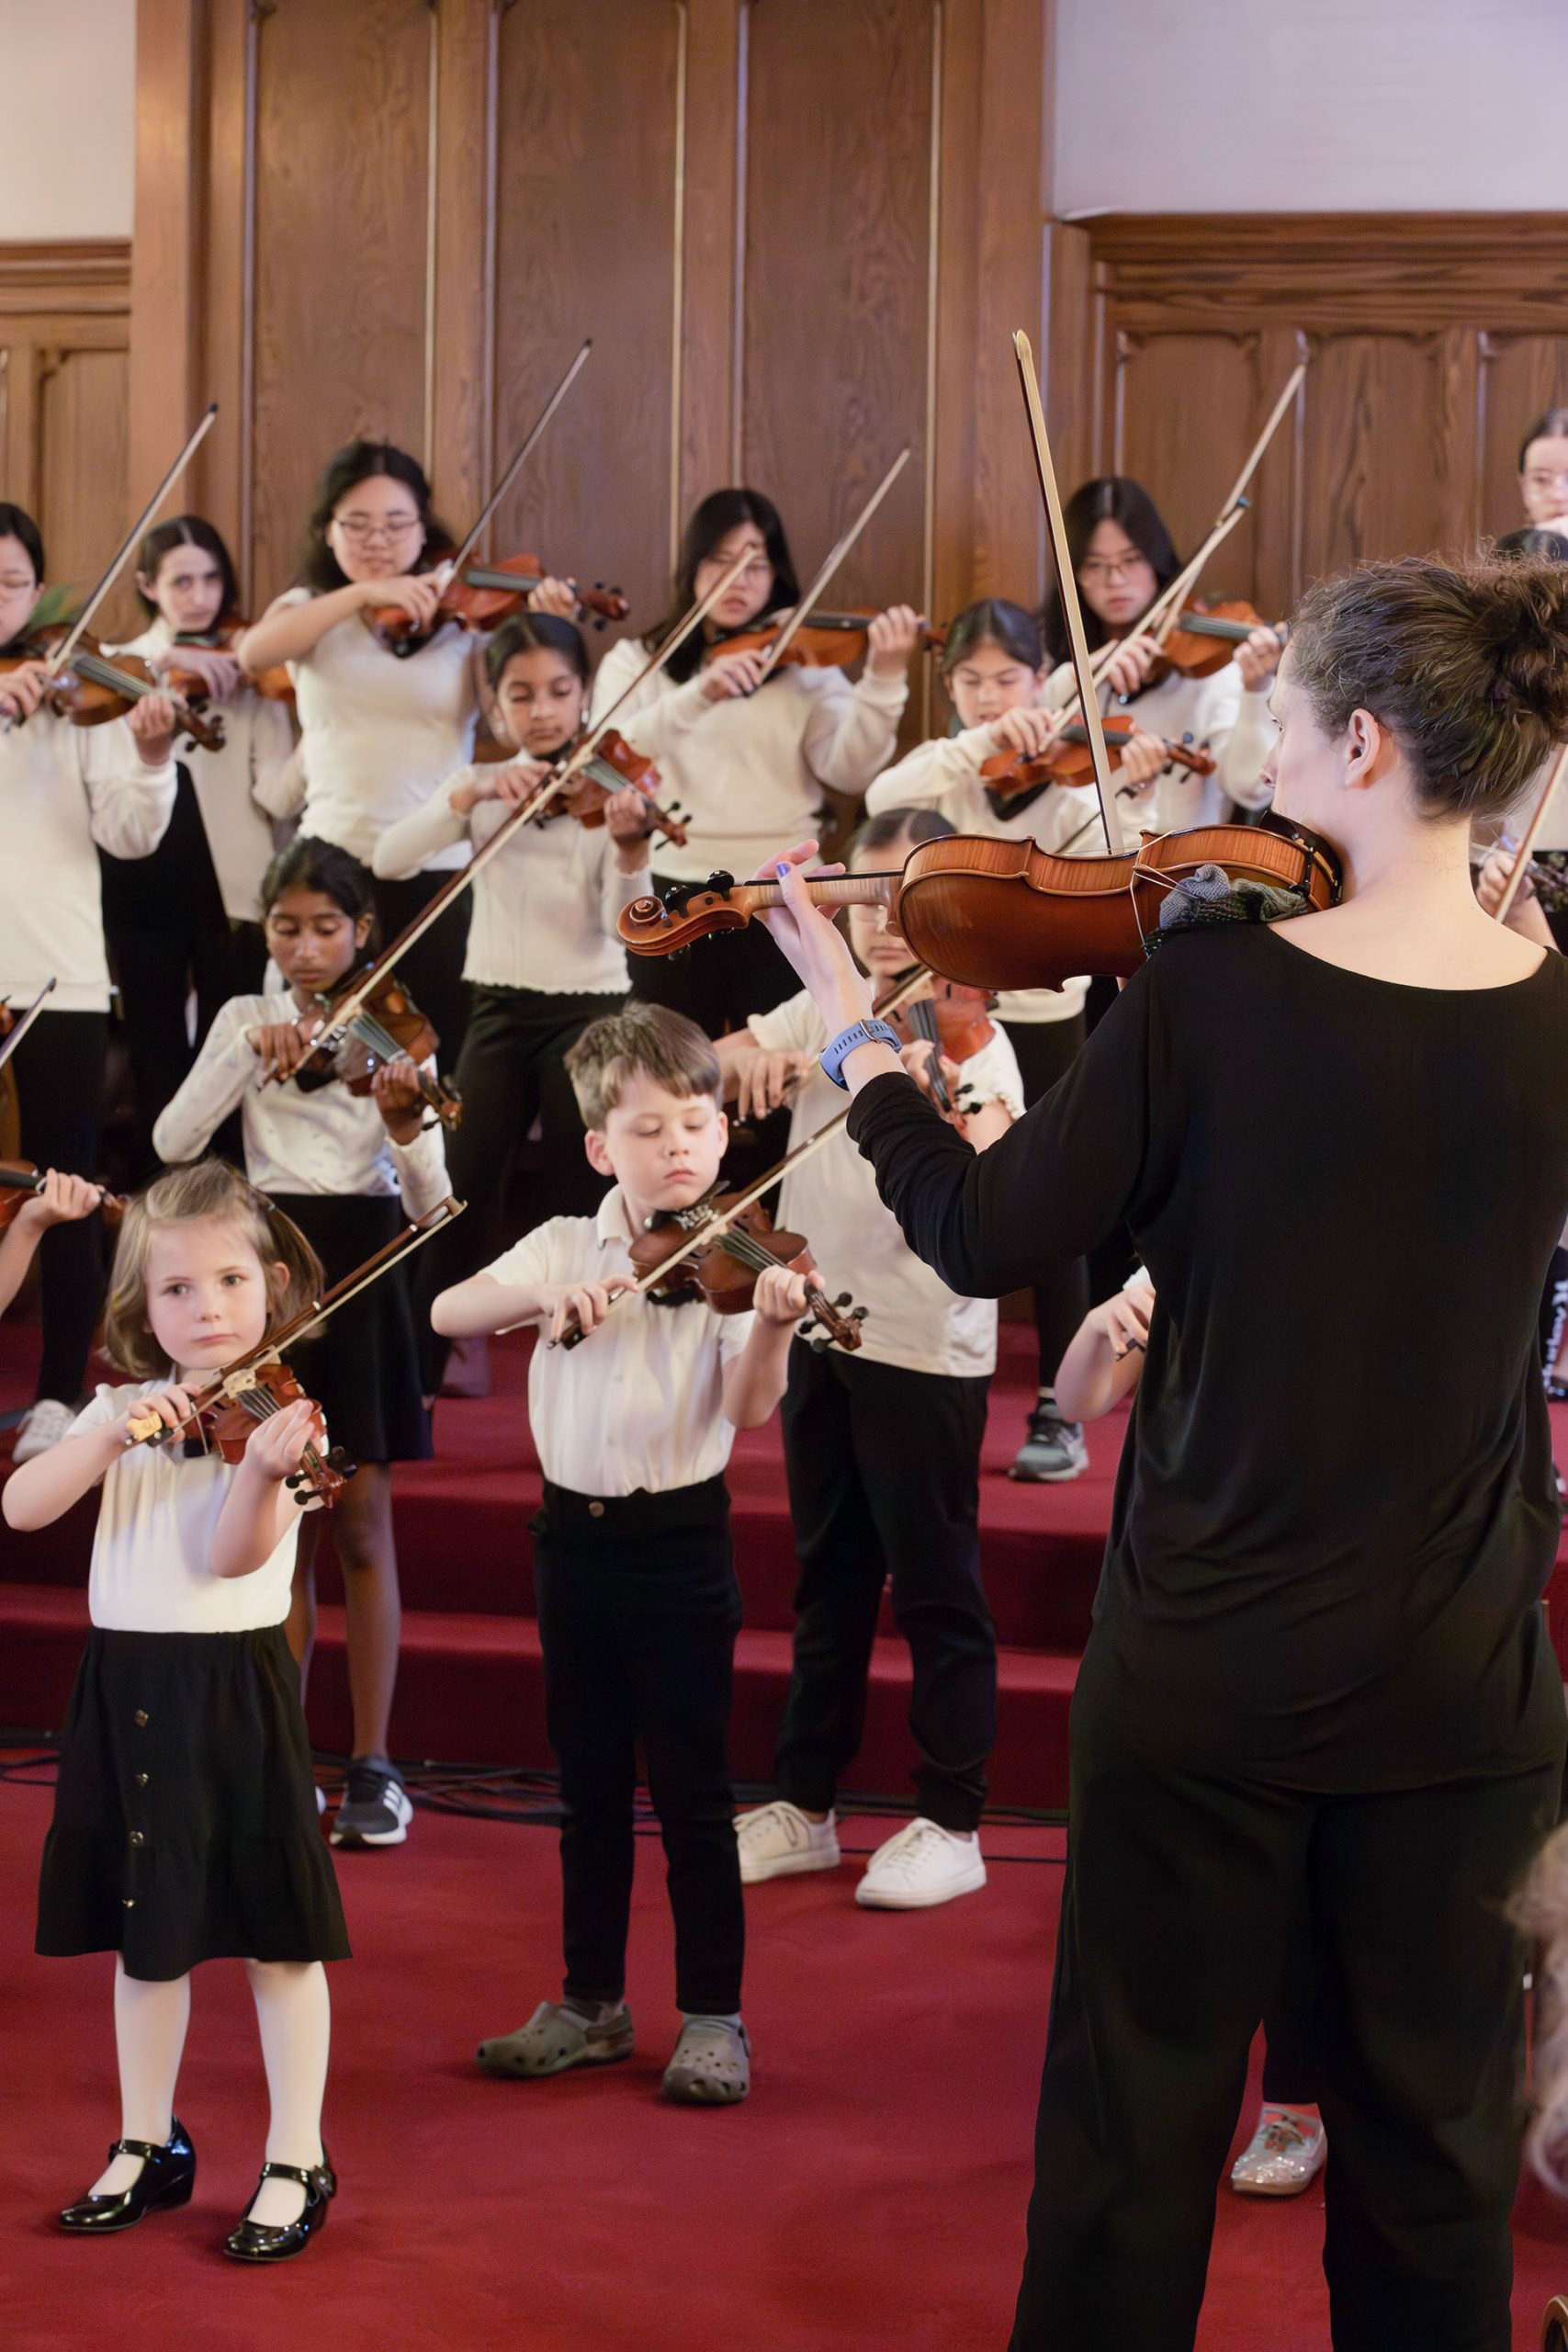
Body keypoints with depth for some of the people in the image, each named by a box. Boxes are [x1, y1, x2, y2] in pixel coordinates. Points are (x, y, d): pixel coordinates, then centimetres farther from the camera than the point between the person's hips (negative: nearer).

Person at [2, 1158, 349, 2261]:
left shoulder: (282, 1415, -7)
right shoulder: (124, 1407, 7)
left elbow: (231, 1554, -20)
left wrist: (262, 1469, -39)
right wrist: (114, 1434, -19)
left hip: (233, 1686, -5)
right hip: (128, 1686, 5)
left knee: (274, 1930, 1)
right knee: (146, 1930, 14)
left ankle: (297, 2166, 11)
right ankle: (149, 2146, 28)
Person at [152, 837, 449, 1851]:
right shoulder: (247, 1022, 5)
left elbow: (430, 1202, -9)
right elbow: (172, 1142, -9)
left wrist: (405, 1129, -29)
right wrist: (252, 1052, -19)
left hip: (364, 1272, -2)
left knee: (362, 1525, 0)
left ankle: (374, 1765, 7)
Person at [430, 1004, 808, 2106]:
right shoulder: (564, 1247, 4)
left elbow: (748, 1406, -16)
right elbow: (447, 1312, -9)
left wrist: (772, 1325, -36)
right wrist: (543, 1294, -26)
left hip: (679, 1540, -3)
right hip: (575, 1539, 3)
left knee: (692, 1793, 1)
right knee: (591, 1789, 14)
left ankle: (714, 2018, 12)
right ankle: (592, 2003, 25)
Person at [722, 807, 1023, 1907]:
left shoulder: (968, 1034, -12)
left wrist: (943, 1115, -47)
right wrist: (752, 1052, -11)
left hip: (923, 1348, -6)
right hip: (819, 1328, 6)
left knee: (937, 1589, 2)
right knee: (828, 1578, 16)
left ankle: (951, 1824, 13)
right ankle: (805, 1805, 26)